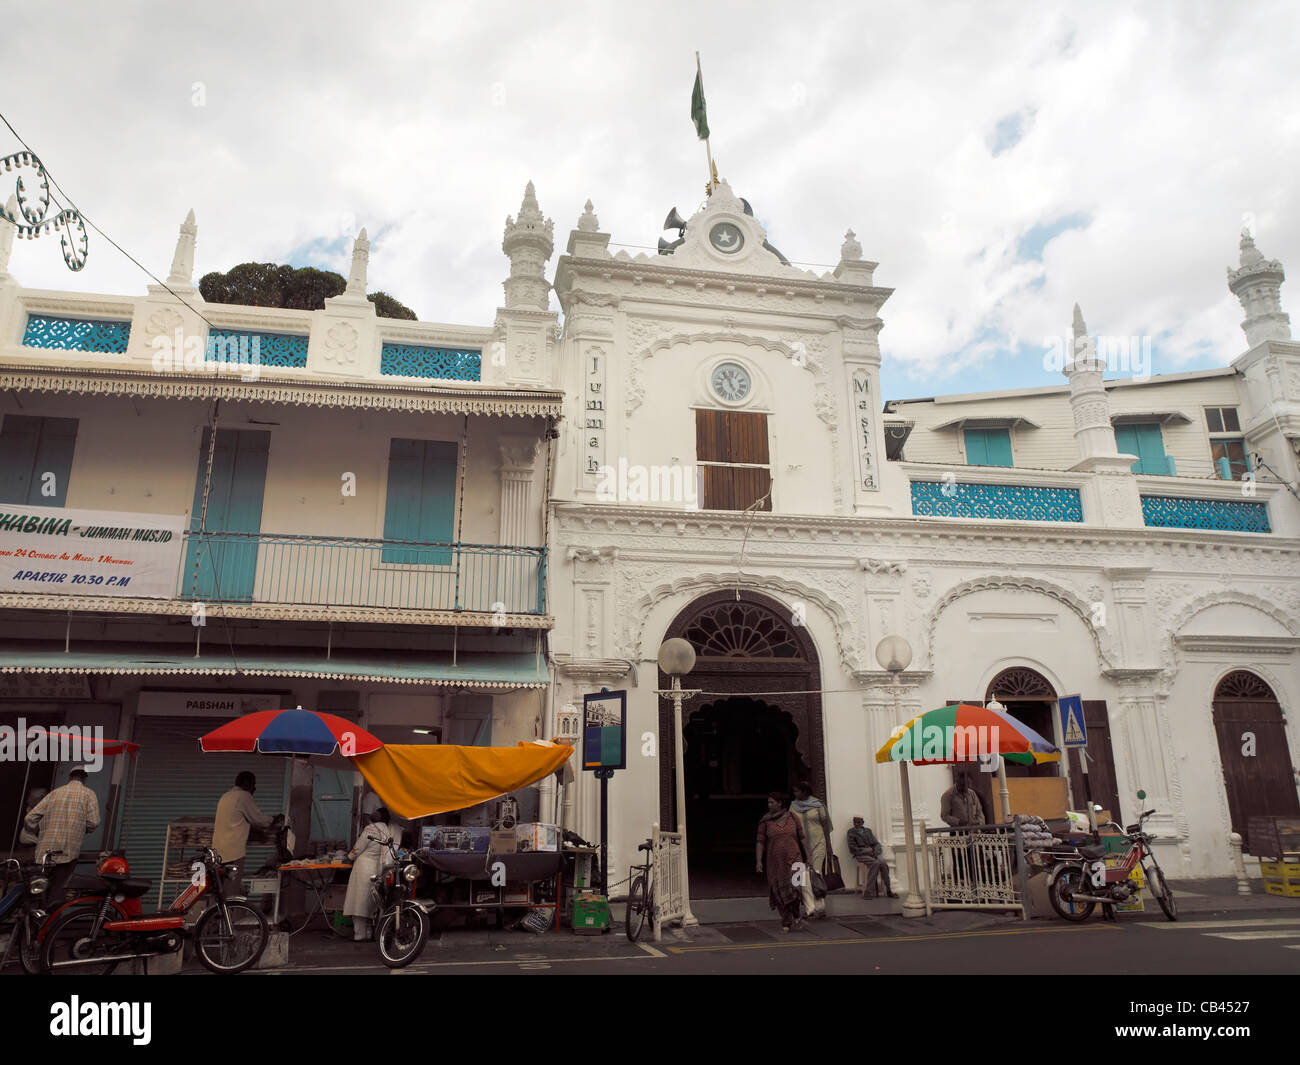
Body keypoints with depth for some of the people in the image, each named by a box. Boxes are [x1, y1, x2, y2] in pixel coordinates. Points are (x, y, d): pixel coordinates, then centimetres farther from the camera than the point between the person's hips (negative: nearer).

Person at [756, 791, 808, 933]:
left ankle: (796, 914, 12)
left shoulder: (793, 818, 2)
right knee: (780, 893, 2)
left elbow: (802, 839, 7)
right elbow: (760, 842, -4)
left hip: (793, 859, -1)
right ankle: (786, 922, 20)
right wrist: (758, 861, -15)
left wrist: (807, 858, 8)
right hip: (775, 862, 1)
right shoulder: (765, 821, 0)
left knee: (794, 887, -16)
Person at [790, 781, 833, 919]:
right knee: (804, 875, -5)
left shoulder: (818, 805, -1)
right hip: (801, 844, 2)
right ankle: (810, 908, -2)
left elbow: (825, 825, 2)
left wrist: (828, 845, 0)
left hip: (818, 843, -2)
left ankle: (820, 907, 1)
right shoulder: (793, 806, 7)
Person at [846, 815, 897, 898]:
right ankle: (868, 891, -33)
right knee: (876, 863, -33)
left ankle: (888, 890, -18)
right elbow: (852, 849, -3)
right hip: (860, 855, -4)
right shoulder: (851, 832, 6)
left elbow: (877, 844, 16)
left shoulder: (868, 831, 20)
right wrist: (868, 850, -10)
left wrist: (876, 851, -8)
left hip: (872, 855, 4)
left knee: (884, 863, -27)